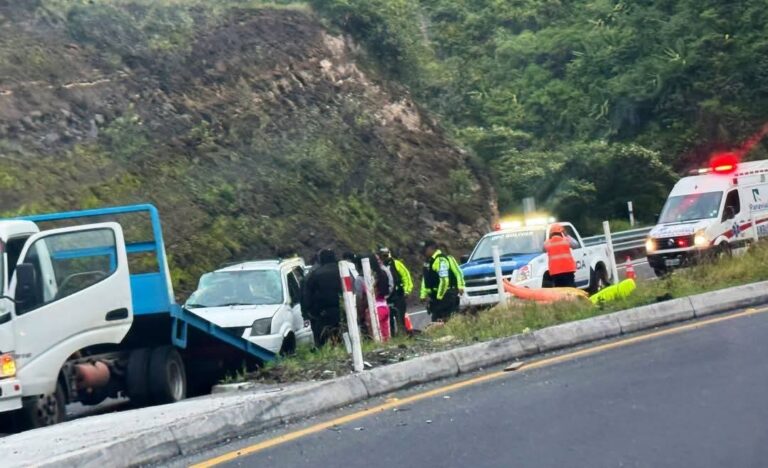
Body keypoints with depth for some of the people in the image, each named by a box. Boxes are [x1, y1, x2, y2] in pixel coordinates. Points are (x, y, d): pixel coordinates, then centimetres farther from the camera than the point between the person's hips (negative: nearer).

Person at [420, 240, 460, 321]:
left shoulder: (440, 260, -17)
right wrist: (423, 295, 13)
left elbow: (444, 280, -23)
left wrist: (439, 297, -19)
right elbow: (425, 279, 22)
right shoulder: (428, 261, 16)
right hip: (434, 296, 10)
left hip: (445, 296, -10)